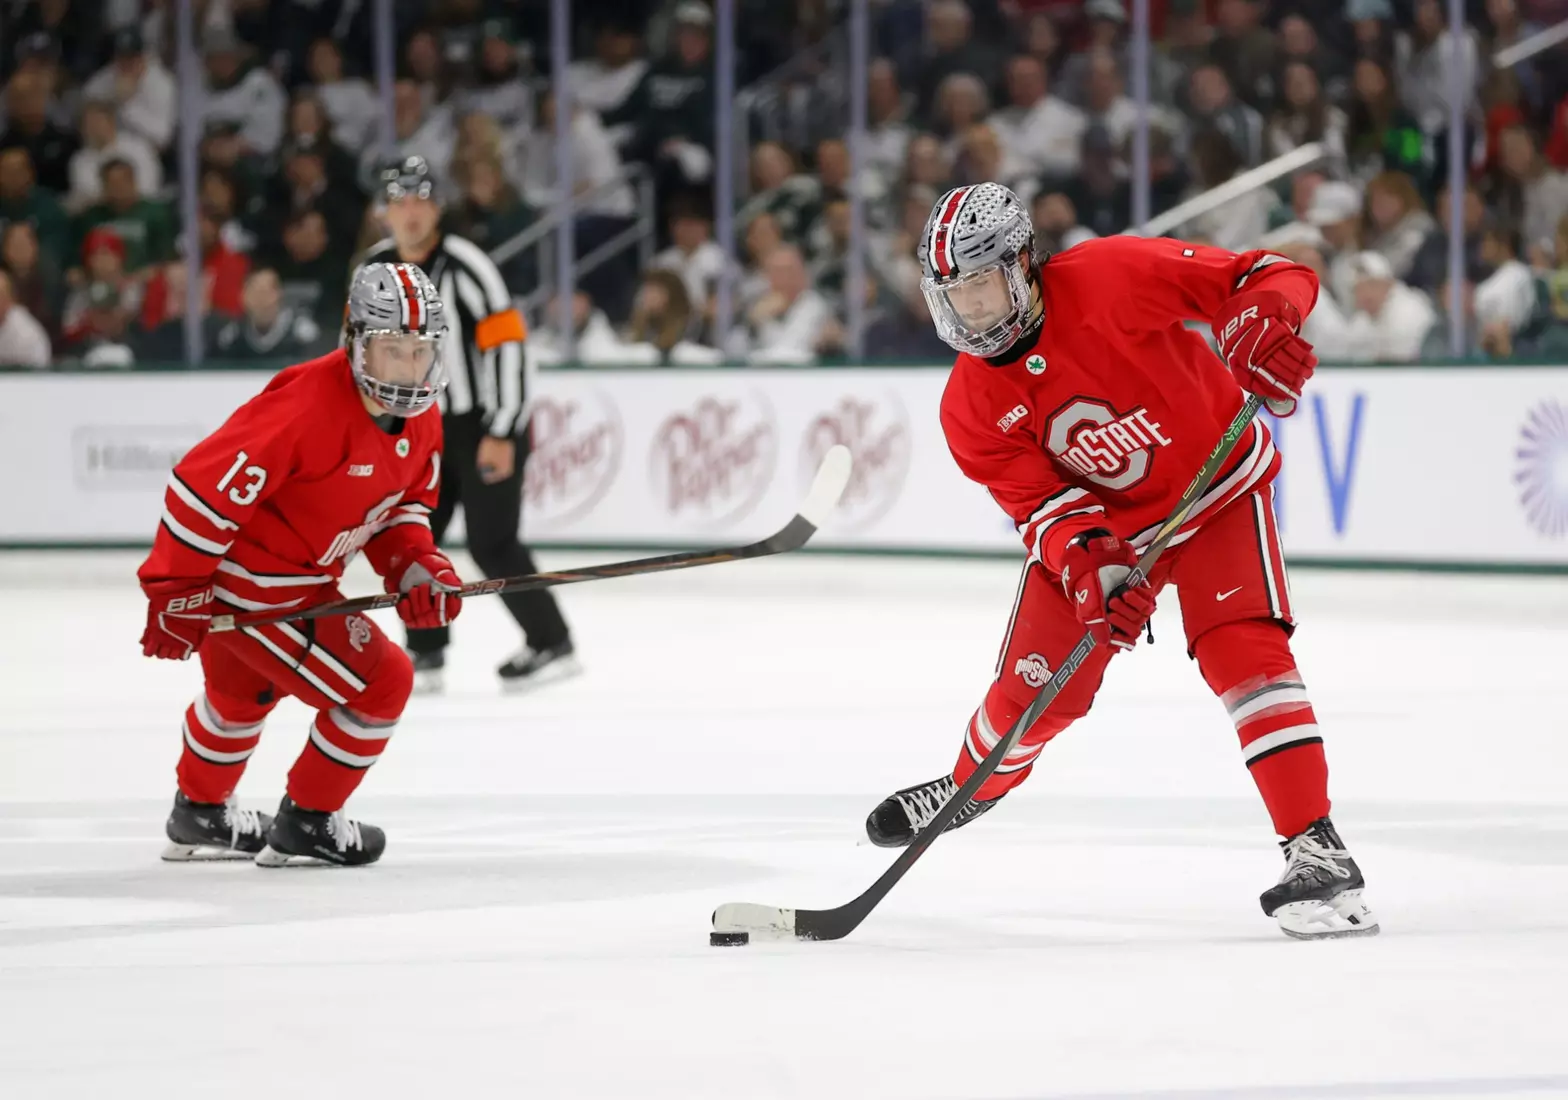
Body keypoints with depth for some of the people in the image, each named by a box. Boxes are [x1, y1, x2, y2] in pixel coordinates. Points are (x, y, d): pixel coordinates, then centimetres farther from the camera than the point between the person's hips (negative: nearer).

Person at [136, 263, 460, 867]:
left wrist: (417, 568, -10)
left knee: (241, 691, 32)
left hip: (302, 579, 10)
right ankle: (306, 823, 11)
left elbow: (402, 507, 11)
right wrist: (177, 595, -26)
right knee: (380, 684, -7)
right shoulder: (305, 406, -33)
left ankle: (199, 815, 58)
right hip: (244, 585, -10)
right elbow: (203, 489, -31)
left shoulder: (421, 422, -4)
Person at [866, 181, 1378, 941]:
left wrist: (1262, 325, -46)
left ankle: (1316, 849, -25)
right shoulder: (971, 408, -15)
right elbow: (1041, 504, -18)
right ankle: (972, 788, 39)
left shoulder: (1113, 277, -28)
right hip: (1095, 521, 4)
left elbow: (1271, 276, -24)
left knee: (1242, 647, -24)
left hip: (1215, 486, -4)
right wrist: (1090, 569, -38)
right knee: (1034, 690, 4)